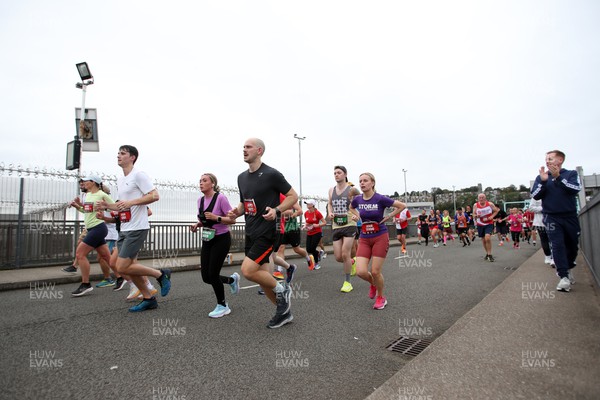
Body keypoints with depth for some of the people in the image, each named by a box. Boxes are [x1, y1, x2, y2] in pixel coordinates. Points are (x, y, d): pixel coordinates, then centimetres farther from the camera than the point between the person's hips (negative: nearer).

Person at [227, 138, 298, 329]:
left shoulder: (271, 174, -11)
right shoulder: (241, 177, 11)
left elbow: (293, 196, -7)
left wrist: (277, 210, -22)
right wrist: (236, 212, 1)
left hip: (266, 231, -8)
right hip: (251, 232, 8)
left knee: (248, 271, -15)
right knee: (262, 275, 10)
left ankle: (281, 290, 10)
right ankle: (284, 311, 26)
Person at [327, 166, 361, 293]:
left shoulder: (351, 189, -6)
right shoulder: (331, 190, 9)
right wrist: (330, 213, 3)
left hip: (349, 225, -5)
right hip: (336, 226, 5)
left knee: (345, 254, -10)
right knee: (338, 257, 4)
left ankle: (347, 282, 8)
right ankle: (351, 261, 38)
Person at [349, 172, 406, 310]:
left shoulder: (380, 199, -13)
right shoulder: (357, 199, 0)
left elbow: (402, 206, -7)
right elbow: (351, 208, 24)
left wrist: (388, 217, -8)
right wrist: (357, 216, 6)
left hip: (380, 238, -4)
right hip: (364, 239, 4)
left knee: (375, 271, -3)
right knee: (361, 272, -7)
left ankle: (381, 298, 25)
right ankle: (373, 284, 29)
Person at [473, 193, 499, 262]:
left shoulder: (490, 204, -9)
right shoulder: (475, 205, -7)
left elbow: (496, 211, 5)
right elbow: (474, 214, 2)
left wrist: (492, 216, -11)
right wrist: (476, 216, -21)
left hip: (489, 224, -2)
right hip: (480, 225, 2)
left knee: (487, 238, -20)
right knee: (483, 240, 12)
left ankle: (489, 254, -7)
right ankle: (487, 253, 31)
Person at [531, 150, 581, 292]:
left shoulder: (571, 174, 4)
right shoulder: (541, 177, 6)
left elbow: (576, 188, -14)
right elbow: (535, 195, -3)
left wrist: (558, 177, -22)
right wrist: (543, 181, -17)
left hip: (570, 216, 1)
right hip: (552, 217, -1)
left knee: (572, 245, 11)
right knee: (558, 245, -9)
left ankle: (567, 268, 34)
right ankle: (564, 277, -9)